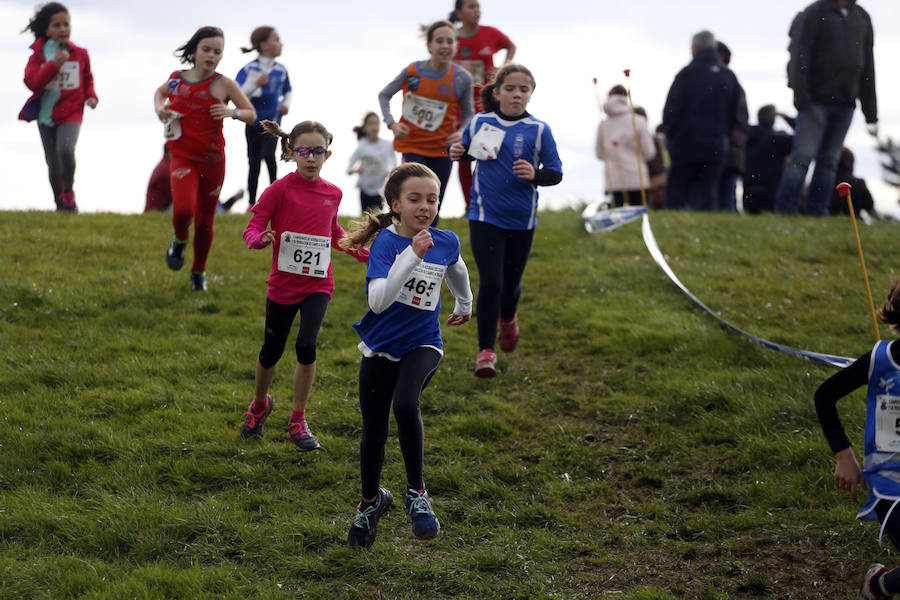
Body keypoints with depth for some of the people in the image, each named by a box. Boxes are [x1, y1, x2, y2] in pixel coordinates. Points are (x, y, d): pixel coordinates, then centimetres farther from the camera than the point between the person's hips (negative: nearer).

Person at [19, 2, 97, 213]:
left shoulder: (80, 54, 4)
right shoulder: (38, 55, -1)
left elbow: (87, 78, 22)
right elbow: (32, 82, -15)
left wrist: (91, 96, 4)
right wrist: (54, 65, -24)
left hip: (71, 113, -1)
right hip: (46, 114, 1)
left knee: (65, 149, -28)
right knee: (53, 164, 5)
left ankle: (69, 193, -6)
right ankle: (59, 203, 26)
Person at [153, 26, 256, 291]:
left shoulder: (223, 84, -6)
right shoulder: (177, 79, 0)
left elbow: (252, 114, 1)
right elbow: (160, 92, 24)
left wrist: (233, 112, -20)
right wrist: (159, 107, 2)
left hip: (213, 160, 0)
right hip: (183, 158, 0)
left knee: (205, 220, 8)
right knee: (183, 209, -25)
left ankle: (199, 271, 32)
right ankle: (180, 240, 11)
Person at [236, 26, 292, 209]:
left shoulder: (280, 69, 0)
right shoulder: (249, 69, -10)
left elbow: (287, 91, 18)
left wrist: (286, 104, 0)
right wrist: (255, 84, -29)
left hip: (272, 121, 1)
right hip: (253, 122, -1)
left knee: (268, 155, -21)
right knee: (254, 163, 7)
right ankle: (252, 202, 18)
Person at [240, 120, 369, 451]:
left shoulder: (332, 193, 4)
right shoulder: (280, 189, -8)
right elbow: (253, 227, -12)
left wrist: (363, 253, 16)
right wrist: (259, 239, -34)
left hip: (318, 284, 1)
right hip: (283, 283, -1)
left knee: (306, 345, -17)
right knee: (271, 351, 9)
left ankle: (298, 421, -1)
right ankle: (260, 404, 39)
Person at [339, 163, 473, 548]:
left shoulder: (446, 242, -4)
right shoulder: (387, 241, -16)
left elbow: (457, 271, 22)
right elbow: (378, 301, -30)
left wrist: (464, 306, 37)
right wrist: (412, 256, -37)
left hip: (422, 345, 0)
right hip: (380, 347, 0)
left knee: (405, 405, -29)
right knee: (373, 430, 11)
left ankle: (416, 491, -12)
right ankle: (371, 500, 38)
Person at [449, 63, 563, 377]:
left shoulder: (539, 130, -6)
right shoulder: (479, 123, -2)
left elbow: (556, 173, -3)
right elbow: (467, 150, 16)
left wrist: (535, 175, -23)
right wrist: (457, 153, -7)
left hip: (521, 220, 1)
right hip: (485, 217, -1)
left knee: (511, 281, 14)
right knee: (490, 282, -11)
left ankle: (508, 317, 50)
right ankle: (486, 350, 0)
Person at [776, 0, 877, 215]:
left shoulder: (862, 18, 14)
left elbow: (868, 66, 17)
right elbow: (799, 57, -10)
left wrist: (871, 112, 13)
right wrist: (801, 97, -18)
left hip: (845, 105, 6)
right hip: (816, 101, -5)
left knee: (829, 161, 5)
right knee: (803, 156, -10)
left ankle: (818, 213, 8)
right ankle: (784, 210, -7)